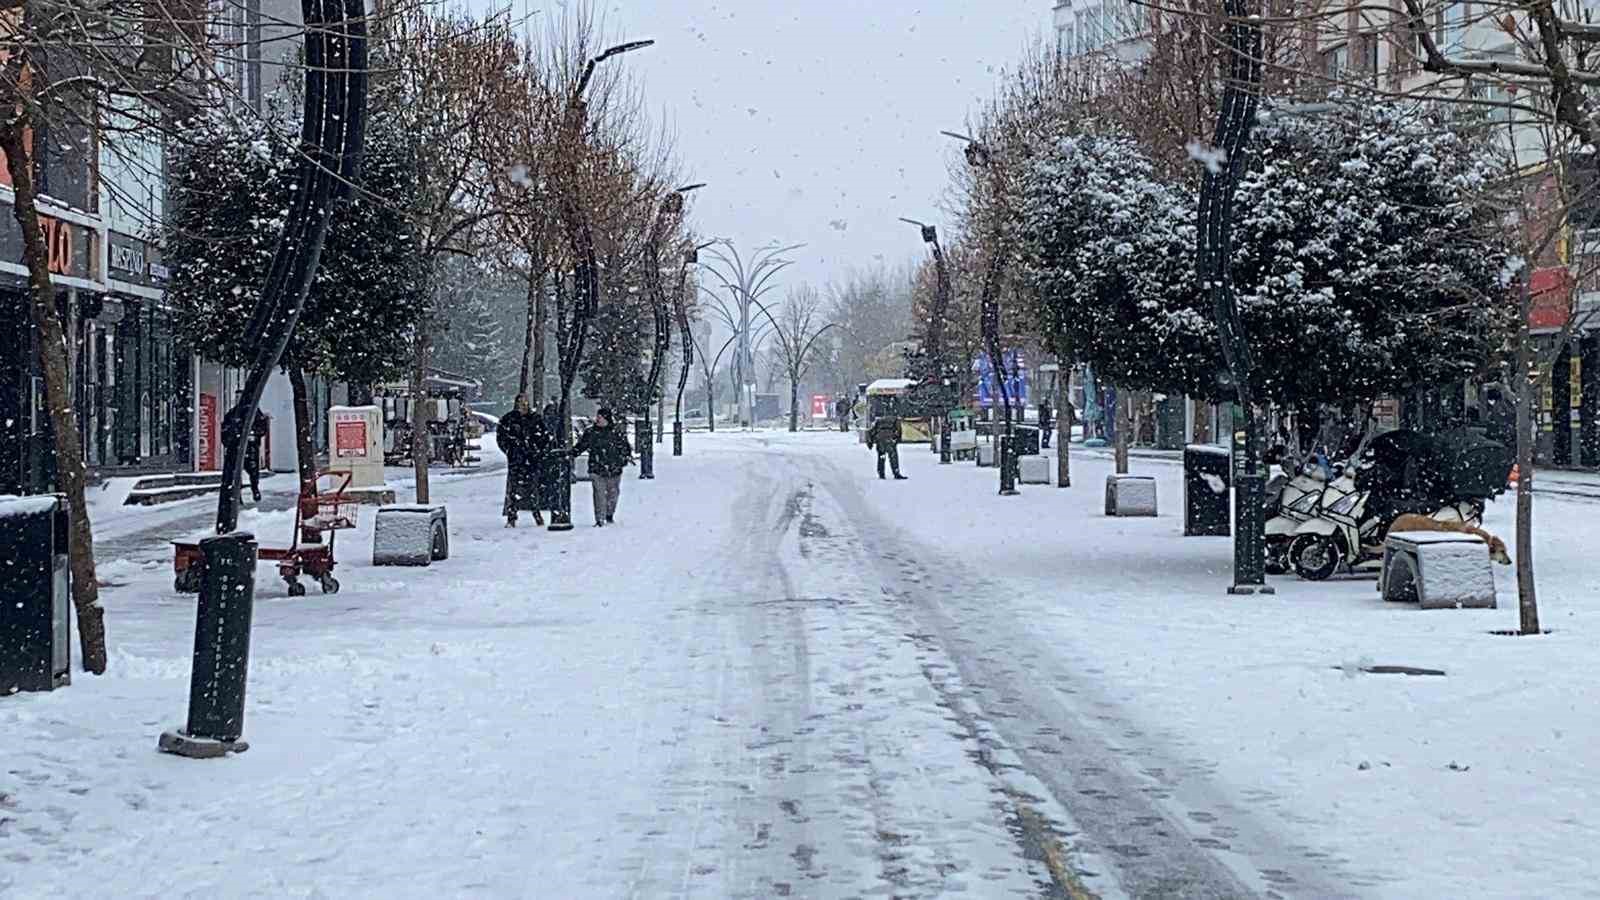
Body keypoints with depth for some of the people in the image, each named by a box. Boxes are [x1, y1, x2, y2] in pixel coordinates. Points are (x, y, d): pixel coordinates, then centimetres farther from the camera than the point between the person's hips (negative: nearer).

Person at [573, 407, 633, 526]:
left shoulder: (616, 432, 0)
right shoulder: (591, 432, 4)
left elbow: (624, 446, 6)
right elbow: (581, 445, 12)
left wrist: (627, 456, -7)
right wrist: (571, 454, 3)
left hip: (614, 469, 0)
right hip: (596, 469, 0)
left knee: (613, 493, 12)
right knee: (599, 494, -9)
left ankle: (610, 515, 33)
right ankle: (600, 520, -6)